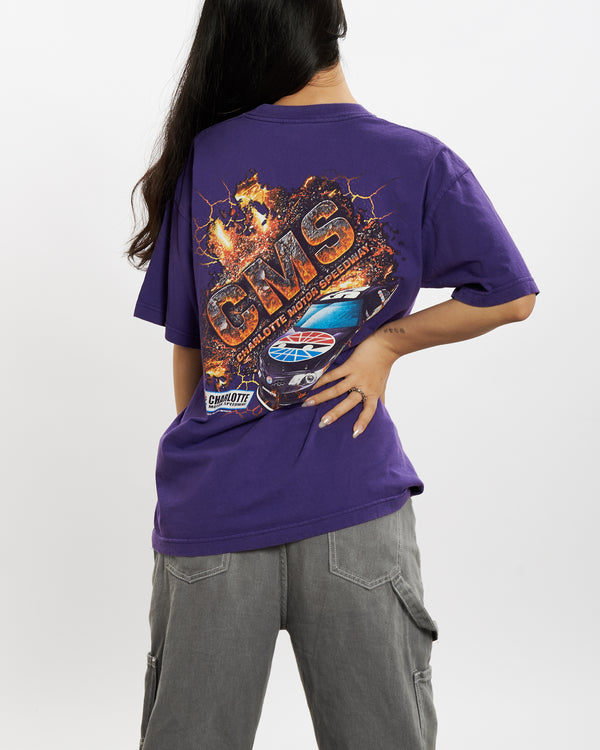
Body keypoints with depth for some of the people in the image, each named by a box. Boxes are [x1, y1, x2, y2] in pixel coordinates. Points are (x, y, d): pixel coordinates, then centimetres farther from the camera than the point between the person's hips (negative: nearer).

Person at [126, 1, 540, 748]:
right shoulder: (420, 162, -4)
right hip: (355, 501, -1)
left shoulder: (199, 157, 1)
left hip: (212, 504, 2)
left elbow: (184, 343, 6)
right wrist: (390, 340, 1)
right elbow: (511, 296, -1)